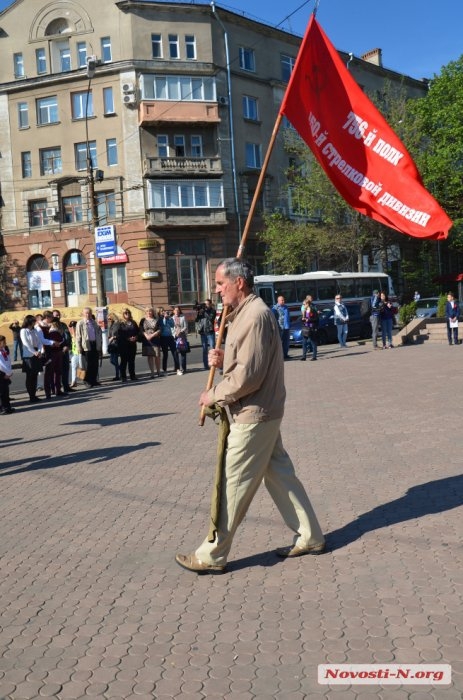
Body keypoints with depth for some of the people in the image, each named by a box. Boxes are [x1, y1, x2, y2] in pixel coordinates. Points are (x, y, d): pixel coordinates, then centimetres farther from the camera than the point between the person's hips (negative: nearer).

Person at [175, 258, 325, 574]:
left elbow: (249, 375, -24)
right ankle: (310, 536, 27)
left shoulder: (255, 315, -19)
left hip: (253, 415, -10)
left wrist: (215, 394, -12)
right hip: (262, 412, 10)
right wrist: (223, 359, 0)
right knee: (280, 474, 16)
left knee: (232, 485, -1)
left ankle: (211, 556, 11)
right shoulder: (244, 313, 14)